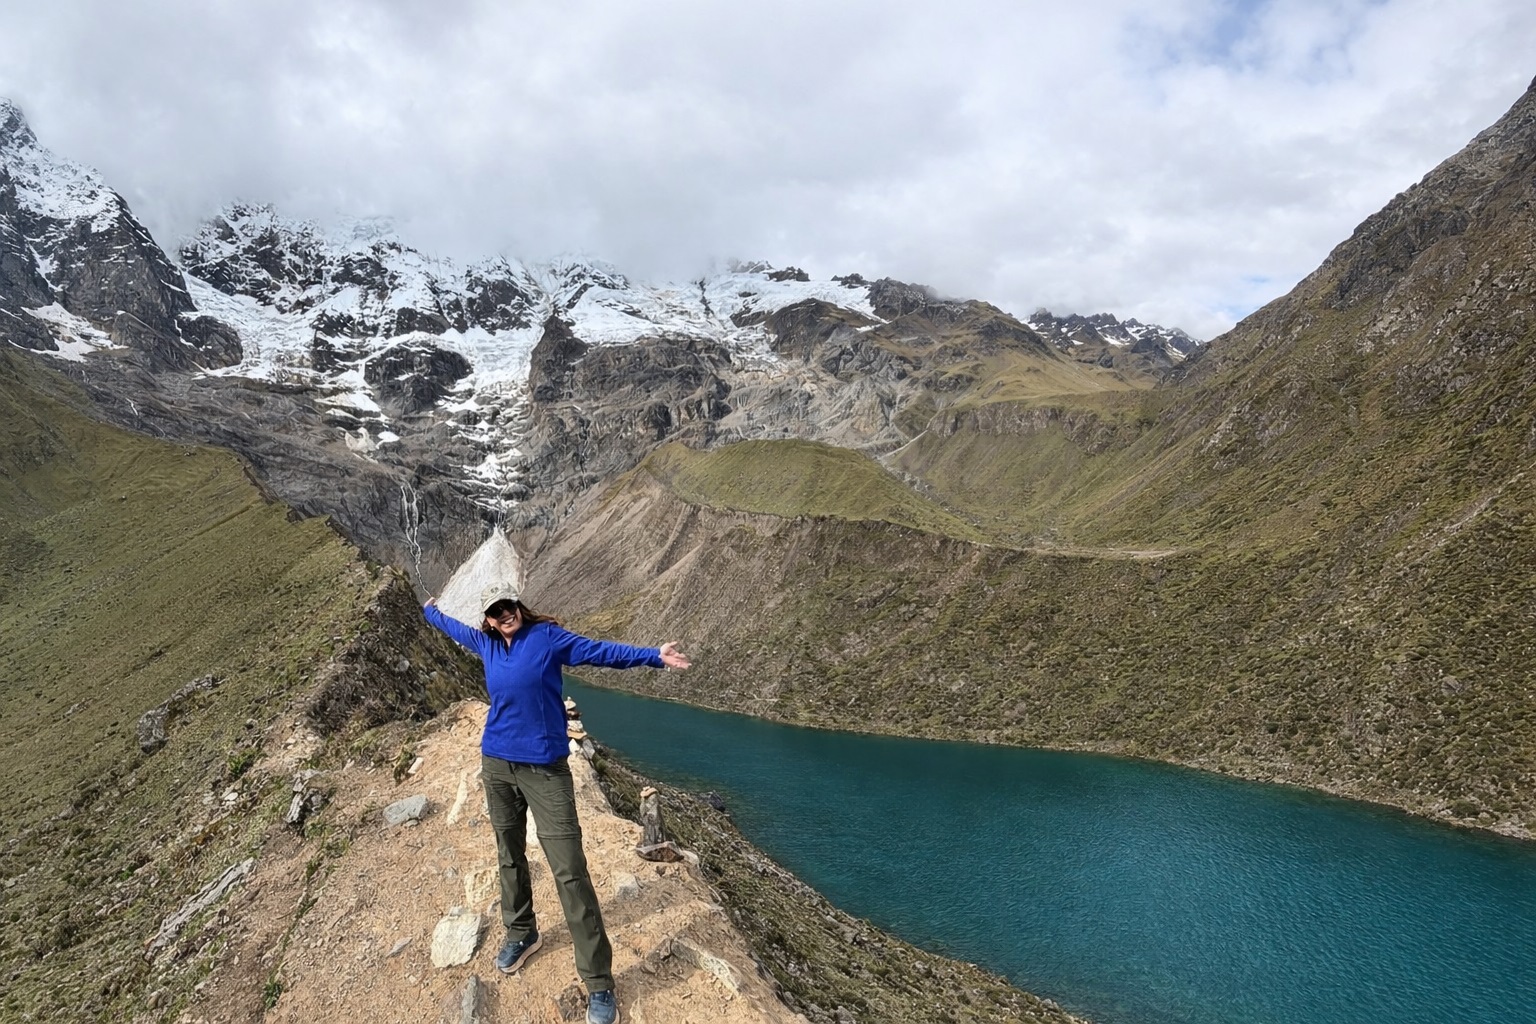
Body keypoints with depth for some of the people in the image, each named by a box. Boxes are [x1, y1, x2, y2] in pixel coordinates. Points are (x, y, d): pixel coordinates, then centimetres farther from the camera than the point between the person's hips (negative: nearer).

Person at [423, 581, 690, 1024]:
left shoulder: (547, 636, -7)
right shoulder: (487, 643, 7)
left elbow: (600, 652, -14)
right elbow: (454, 628, 28)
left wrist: (654, 656, -24)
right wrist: (430, 610, 44)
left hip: (545, 769, -5)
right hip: (497, 765, 6)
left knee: (570, 874, -8)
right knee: (510, 858, 20)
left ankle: (598, 983, -3)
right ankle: (521, 934, 43)